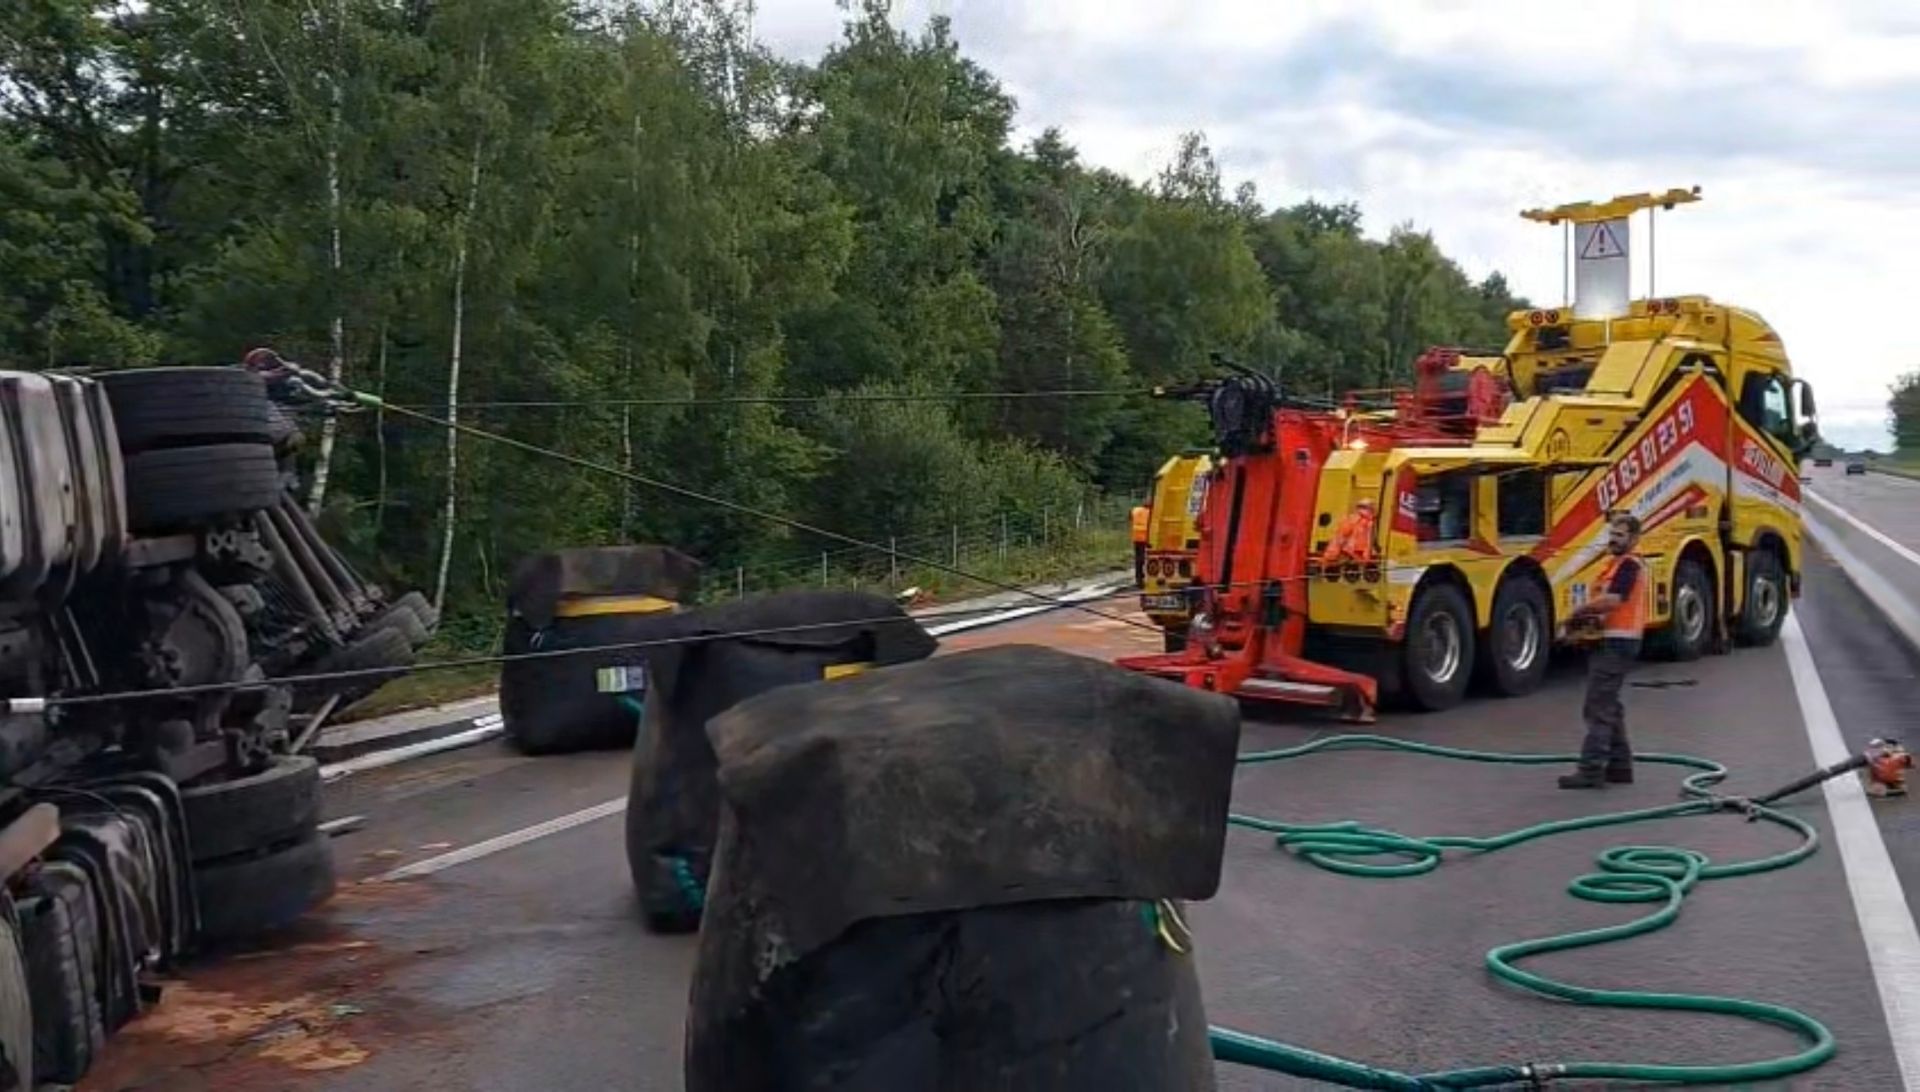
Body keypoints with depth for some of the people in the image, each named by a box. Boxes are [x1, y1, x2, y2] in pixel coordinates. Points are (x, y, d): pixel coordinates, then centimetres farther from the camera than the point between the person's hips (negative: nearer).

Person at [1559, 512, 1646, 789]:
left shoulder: (1629, 564, -12)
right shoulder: (1618, 563, 20)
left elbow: (1612, 599, -24)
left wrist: (1580, 610, -10)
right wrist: (1594, 616, 5)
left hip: (1617, 642, -11)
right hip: (1611, 640, 11)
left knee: (1598, 707, -11)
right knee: (1608, 706, 15)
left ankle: (1591, 769, -12)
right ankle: (1619, 766, 20)